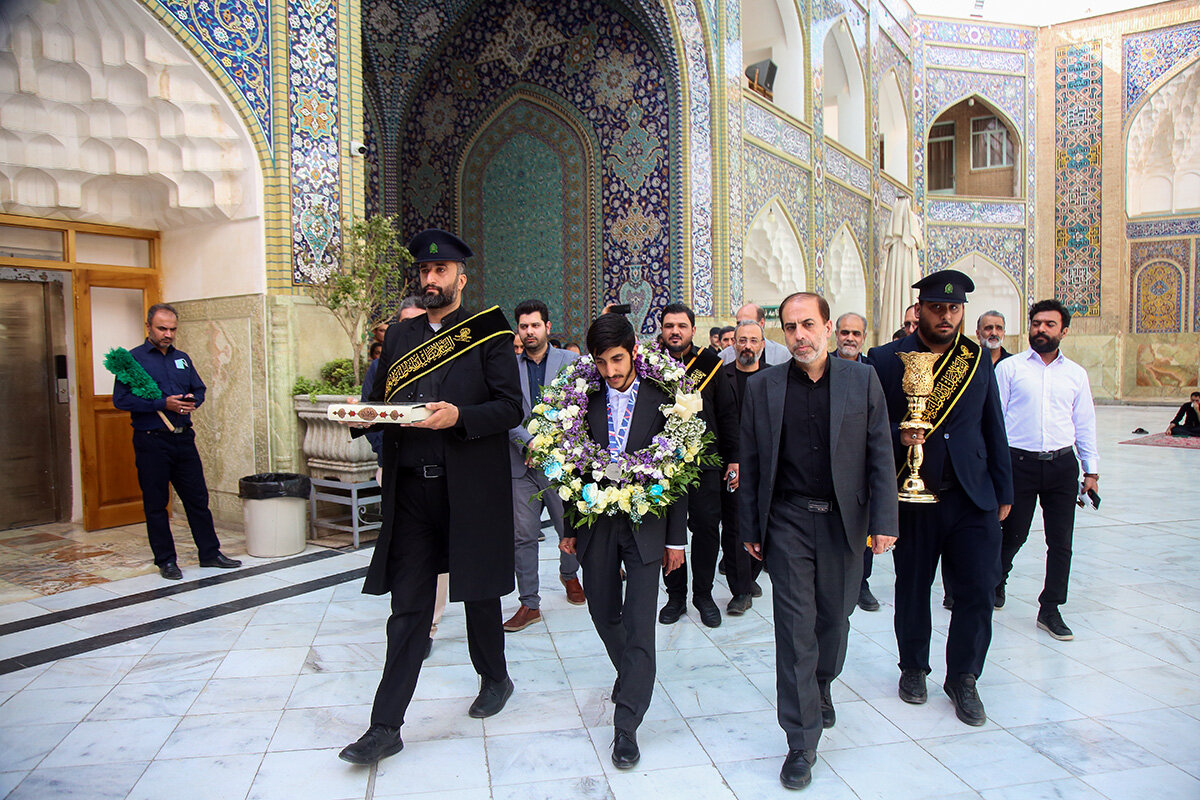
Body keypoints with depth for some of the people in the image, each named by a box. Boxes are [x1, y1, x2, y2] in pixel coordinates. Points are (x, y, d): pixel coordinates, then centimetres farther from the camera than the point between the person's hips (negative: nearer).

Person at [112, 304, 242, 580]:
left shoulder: (182, 358, 14)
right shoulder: (132, 359, -4)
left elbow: (199, 389, 18)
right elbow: (121, 399, -11)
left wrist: (193, 400, -5)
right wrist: (163, 404, -19)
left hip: (184, 439, 5)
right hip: (151, 441, -5)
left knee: (198, 497, 8)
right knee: (155, 504, 5)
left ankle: (209, 552, 17)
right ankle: (166, 560, 15)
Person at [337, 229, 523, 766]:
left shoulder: (488, 335, -1)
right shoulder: (399, 337, 13)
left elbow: (510, 408, -6)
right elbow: (381, 398, 16)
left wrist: (460, 416, -21)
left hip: (470, 489, -3)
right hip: (411, 488, 3)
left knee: (479, 594, 14)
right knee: (407, 607, 7)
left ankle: (495, 679, 39)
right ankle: (385, 728, 14)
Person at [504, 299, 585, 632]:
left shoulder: (570, 362, 2)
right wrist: (529, 442, -15)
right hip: (521, 463, 1)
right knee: (522, 535, 2)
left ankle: (569, 574, 40)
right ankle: (529, 604, 14)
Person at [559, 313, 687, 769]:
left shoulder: (662, 399, -6)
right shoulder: (584, 399, -1)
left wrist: (676, 537, -2)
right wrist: (568, 527, 5)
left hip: (646, 523, -3)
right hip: (595, 522, 3)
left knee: (640, 624, -2)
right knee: (604, 613, 16)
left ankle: (626, 725, 9)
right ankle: (633, 676, 44)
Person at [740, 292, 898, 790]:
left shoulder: (862, 381, 2)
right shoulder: (762, 388, 2)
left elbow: (880, 455, 2)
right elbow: (750, 465, 4)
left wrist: (883, 521, -3)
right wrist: (750, 530, 3)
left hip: (844, 521, 1)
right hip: (788, 522, -1)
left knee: (835, 618, 15)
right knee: (796, 628, 0)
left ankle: (822, 687, 46)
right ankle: (801, 743, 11)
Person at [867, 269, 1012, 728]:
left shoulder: (978, 360, 8)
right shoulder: (886, 360, -3)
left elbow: (993, 429, 12)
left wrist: (1003, 492, 12)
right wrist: (898, 437, -21)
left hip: (972, 497, 2)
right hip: (913, 497, -2)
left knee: (978, 589, 0)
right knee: (912, 587, 12)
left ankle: (963, 677, 22)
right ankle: (913, 668, 34)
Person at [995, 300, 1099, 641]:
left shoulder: (1076, 374, 10)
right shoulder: (1009, 368, 0)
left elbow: (1085, 424, 14)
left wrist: (1091, 469, 11)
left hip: (1062, 463, 3)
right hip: (1020, 461, -3)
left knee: (1061, 542, 4)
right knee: (1013, 534, 6)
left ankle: (1050, 610, 17)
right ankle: (996, 580, 35)